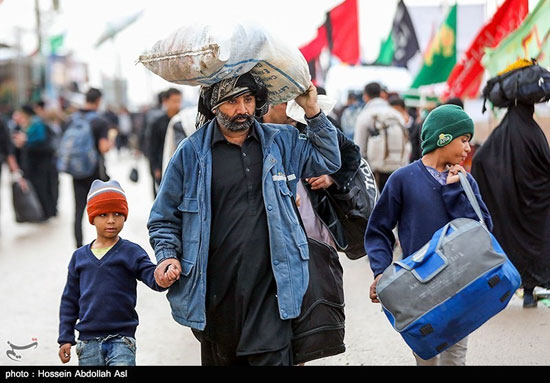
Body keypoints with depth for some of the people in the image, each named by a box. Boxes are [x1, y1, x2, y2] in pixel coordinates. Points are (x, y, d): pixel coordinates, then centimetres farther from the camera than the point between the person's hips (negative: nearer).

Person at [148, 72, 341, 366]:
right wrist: (167, 255, -7)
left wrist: (313, 113, 11)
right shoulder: (191, 153, 3)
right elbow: (164, 217, 10)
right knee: (220, 360, 11)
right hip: (216, 292, 0)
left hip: (269, 287, 1)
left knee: (273, 358, -9)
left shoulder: (279, 142, 10)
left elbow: (327, 161, 22)